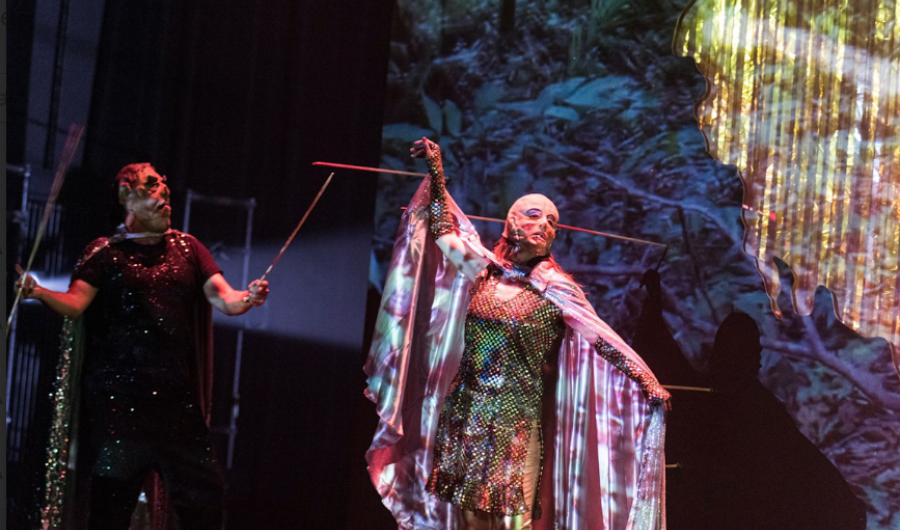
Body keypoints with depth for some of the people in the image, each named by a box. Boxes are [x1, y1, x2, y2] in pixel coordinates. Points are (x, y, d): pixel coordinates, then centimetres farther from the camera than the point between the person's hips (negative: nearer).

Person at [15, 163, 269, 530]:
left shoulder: (186, 248, 14)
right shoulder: (106, 253, 5)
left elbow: (222, 298, 4)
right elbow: (75, 303, -8)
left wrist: (245, 299, -20)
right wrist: (40, 293, -29)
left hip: (178, 395, 3)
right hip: (119, 394, -3)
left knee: (203, 495, 1)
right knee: (113, 496, -3)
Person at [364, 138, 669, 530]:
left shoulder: (556, 290, -2)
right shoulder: (483, 268, 7)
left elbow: (601, 339, -6)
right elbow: (444, 227, 18)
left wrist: (646, 382, -14)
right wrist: (436, 170, 15)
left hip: (518, 416, -3)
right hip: (465, 408, 3)